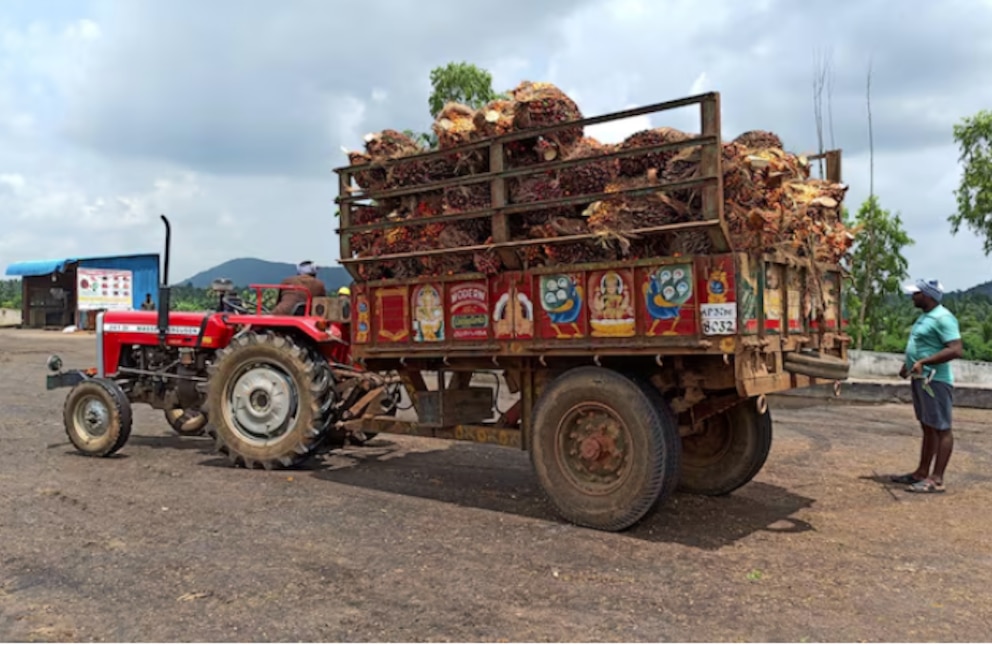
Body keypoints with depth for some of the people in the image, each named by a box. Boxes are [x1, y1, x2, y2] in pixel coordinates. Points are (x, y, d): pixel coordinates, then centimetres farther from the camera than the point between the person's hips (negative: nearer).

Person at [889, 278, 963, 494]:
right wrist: (908, 363, 14)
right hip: (921, 379, 10)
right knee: (927, 428, 14)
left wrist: (923, 362, -27)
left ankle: (936, 480, -3)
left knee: (941, 429, -5)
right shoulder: (925, 316, 15)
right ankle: (922, 473, 21)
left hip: (935, 381, -10)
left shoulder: (942, 318, -16)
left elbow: (956, 350, -24)